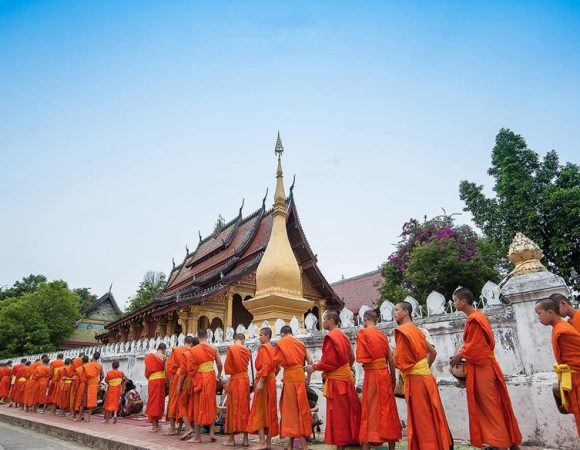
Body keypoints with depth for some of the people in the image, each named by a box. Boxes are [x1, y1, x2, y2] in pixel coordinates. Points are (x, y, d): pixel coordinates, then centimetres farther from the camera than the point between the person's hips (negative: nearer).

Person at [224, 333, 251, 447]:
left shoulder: (231, 349, -10)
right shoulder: (247, 351, 4)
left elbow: (227, 367, -7)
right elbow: (245, 365, 10)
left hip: (234, 381, -4)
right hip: (245, 380, 4)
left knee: (233, 408, 4)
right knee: (245, 408, 9)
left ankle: (232, 439, 10)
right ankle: (245, 439, 11)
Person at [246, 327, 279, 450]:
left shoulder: (263, 348, -12)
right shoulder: (271, 349, 15)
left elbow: (266, 365, -23)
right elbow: (276, 367, 19)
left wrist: (260, 382, -25)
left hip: (264, 381, -9)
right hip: (271, 381, 9)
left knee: (259, 411, -4)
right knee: (269, 411, 10)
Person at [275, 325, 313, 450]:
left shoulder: (281, 343, 2)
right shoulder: (300, 343, 17)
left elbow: (276, 362, -2)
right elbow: (310, 362, 12)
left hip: (290, 376, -5)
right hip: (300, 376, 5)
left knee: (293, 407, -2)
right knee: (298, 406, 9)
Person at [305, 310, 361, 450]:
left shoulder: (330, 337, -17)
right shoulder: (343, 335, 10)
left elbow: (330, 361, -19)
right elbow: (351, 357, 16)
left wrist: (314, 367, -8)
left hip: (336, 380, -8)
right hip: (345, 376, 8)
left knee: (337, 414, 0)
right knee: (348, 411, 15)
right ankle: (351, 439, 24)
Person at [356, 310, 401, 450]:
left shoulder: (362, 333, -8)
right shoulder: (382, 334, 8)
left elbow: (362, 358, -15)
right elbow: (391, 360, 7)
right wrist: (393, 378, 16)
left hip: (372, 375, -5)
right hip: (385, 374, 5)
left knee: (370, 411, 1)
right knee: (388, 410, 13)